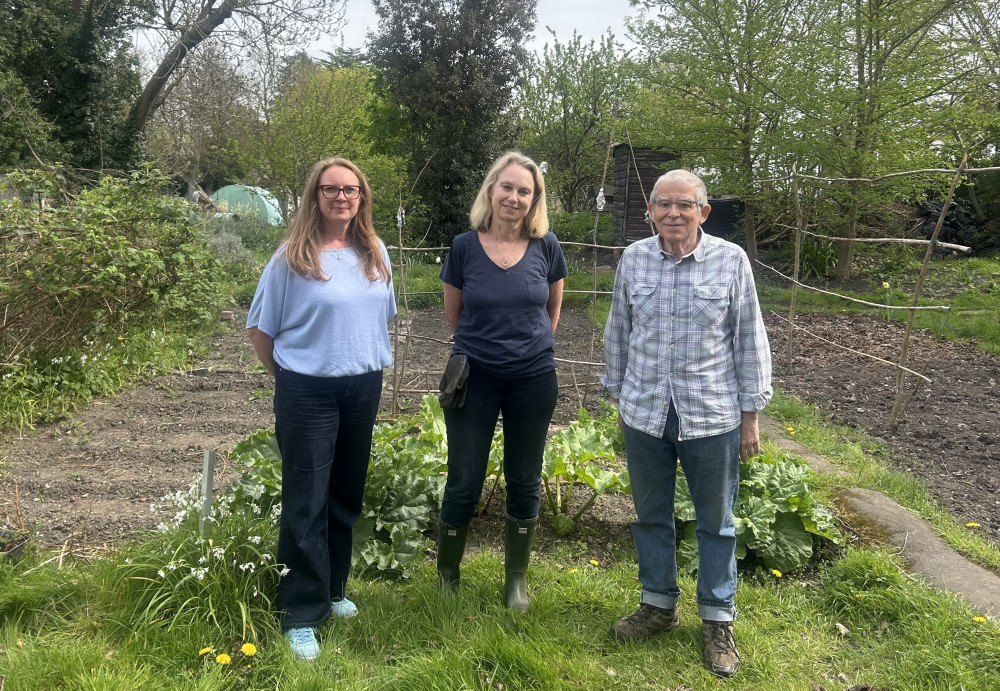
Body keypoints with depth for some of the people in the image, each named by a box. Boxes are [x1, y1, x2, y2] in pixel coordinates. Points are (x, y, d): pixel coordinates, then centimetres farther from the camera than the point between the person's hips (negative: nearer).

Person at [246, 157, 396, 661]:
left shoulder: (376, 253, 5)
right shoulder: (292, 257, -9)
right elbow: (259, 327, -2)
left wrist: (372, 365, 14)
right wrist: (286, 374, 2)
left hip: (364, 388, 5)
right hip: (308, 393, -5)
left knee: (347, 496, 16)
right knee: (306, 503, 1)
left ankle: (333, 589, 34)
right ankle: (302, 616, 12)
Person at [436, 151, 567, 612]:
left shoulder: (546, 247, -3)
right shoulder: (464, 247, -5)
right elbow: (453, 313, 8)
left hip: (533, 379, 1)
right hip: (474, 378, -1)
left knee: (524, 482, 11)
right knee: (464, 483, 4)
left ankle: (516, 579, 28)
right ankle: (446, 578, 24)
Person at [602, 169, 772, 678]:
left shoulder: (731, 260, -6)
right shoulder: (633, 259, 1)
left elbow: (750, 341, -1)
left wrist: (751, 415, -1)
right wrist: (619, 399, 13)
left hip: (712, 417, -2)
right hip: (645, 415, 3)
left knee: (716, 522, 11)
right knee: (650, 515, 15)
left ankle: (717, 621, 29)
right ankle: (659, 605, 36)